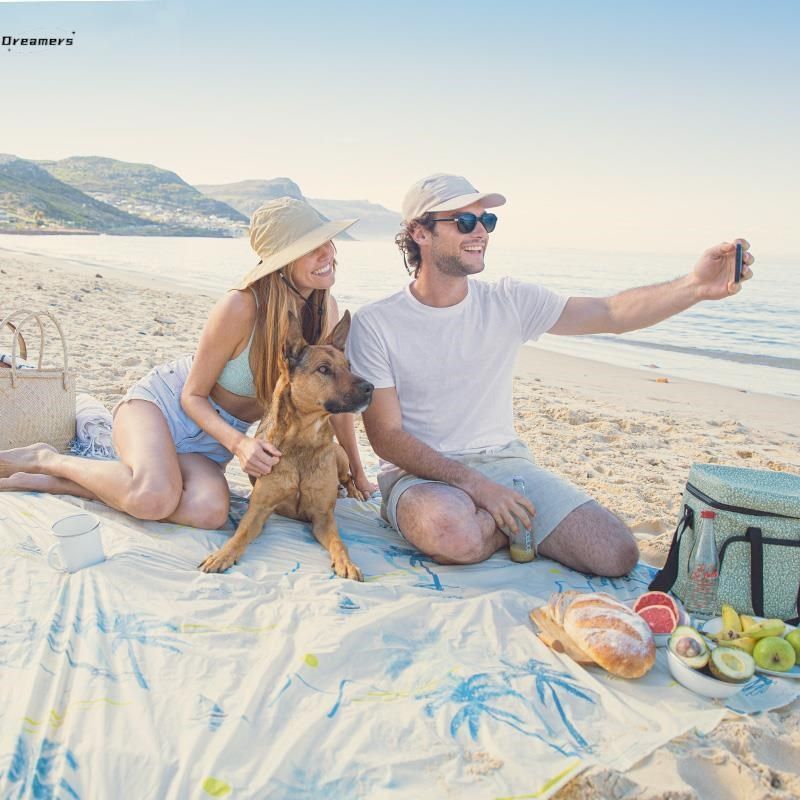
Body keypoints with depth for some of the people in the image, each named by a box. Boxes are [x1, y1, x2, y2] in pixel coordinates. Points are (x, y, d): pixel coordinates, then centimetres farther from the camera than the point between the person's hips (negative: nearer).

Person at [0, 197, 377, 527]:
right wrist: (239, 444, -33)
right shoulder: (239, 307, -26)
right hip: (164, 402, -5)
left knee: (209, 511, -27)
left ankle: (55, 483, -10)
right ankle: (46, 459, -5)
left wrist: (357, 473, 3)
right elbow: (193, 395, -15)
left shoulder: (326, 308, -10)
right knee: (153, 497, -36)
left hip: (209, 437, 5)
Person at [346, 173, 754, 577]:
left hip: (503, 459, 3)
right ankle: (515, 525, -5)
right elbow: (386, 438, -12)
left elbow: (611, 313, -7)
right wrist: (476, 485, -22)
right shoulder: (374, 324, -10)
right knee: (455, 536, -38)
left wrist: (694, 286, -26)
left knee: (617, 554, -13)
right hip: (421, 473, -2)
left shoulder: (509, 301, 0)